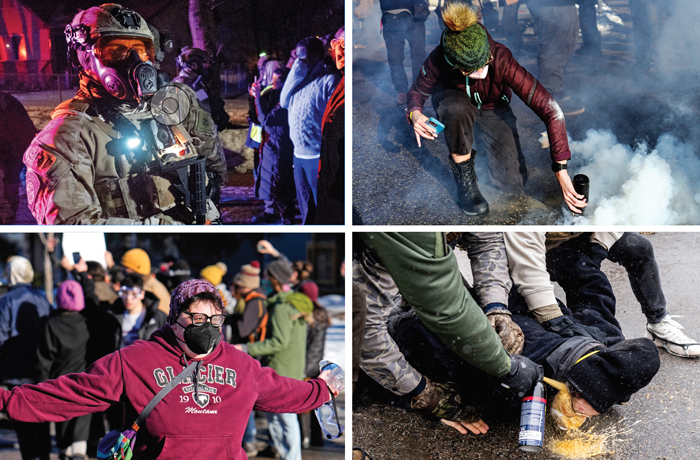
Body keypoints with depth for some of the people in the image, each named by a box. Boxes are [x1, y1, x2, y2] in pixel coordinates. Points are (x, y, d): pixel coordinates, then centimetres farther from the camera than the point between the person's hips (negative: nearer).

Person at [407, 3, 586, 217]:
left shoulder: (502, 61, -39)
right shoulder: (438, 60, -35)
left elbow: (551, 111, -40)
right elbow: (418, 91, -12)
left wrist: (561, 172, -45)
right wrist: (415, 114, -38)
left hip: (494, 107, 1)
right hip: (453, 99, -1)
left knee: (513, 182, -11)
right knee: (458, 109, -40)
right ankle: (464, 175, -15)